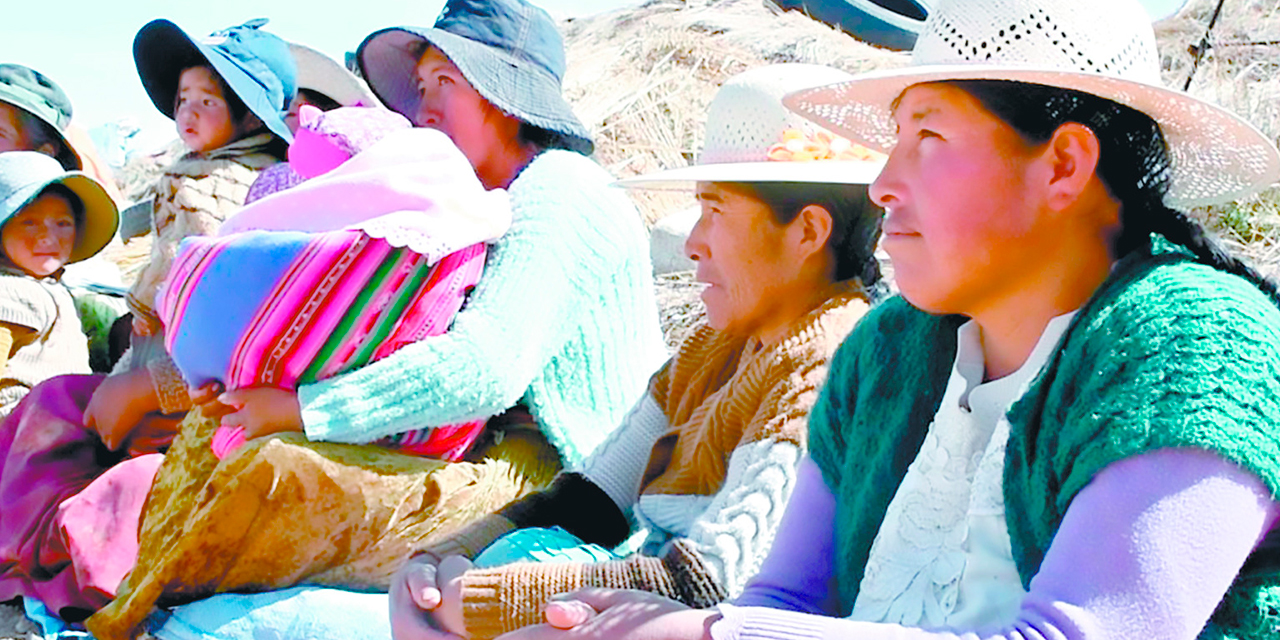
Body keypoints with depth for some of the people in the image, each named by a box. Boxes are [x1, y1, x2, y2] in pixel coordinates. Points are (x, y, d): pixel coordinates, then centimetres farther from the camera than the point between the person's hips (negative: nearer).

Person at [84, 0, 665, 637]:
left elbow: (482, 369, -28)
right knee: (223, 417, 9)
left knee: (280, 472, -29)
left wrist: (299, 409, -22)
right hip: (464, 449, 10)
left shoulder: (557, 197, -14)